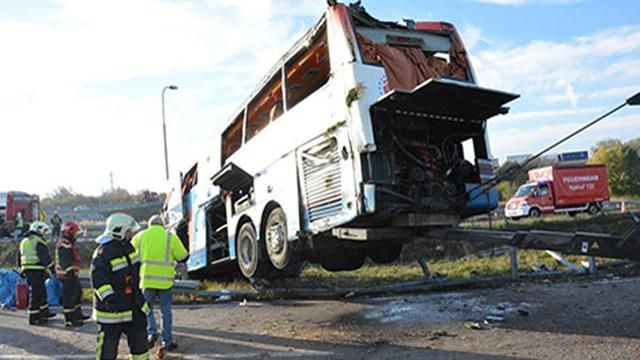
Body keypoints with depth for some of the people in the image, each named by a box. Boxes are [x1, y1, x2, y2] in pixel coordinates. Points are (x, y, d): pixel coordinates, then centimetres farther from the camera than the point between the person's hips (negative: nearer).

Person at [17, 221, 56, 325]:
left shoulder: (24, 242, 18)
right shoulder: (39, 242, -10)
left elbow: (20, 258, 23)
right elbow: (45, 257, -17)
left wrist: (22, 270, 30)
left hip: (27, 270, 9)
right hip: (37, 270, -9)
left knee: (41, 292, 19)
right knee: (36, 294, -4)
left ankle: (44, 312, 29)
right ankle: (34, 318, -2)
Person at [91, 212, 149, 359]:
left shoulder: (127, 247, 7)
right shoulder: (103, 252, -21)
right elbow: (98, 279, -30)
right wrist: (107, 297, -44)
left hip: (133, 308, 8)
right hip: (111, 309, -8)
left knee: (139, 341, 15)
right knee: (108, 347, 4)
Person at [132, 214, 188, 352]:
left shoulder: (140, 236, 4)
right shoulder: (171, 237, -1)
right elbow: (183, 258, 0)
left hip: (147, 279, 1)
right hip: (165, 280, 0)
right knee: (166, 311, 11)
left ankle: (151, 332, -1)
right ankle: (167, 342, 14)